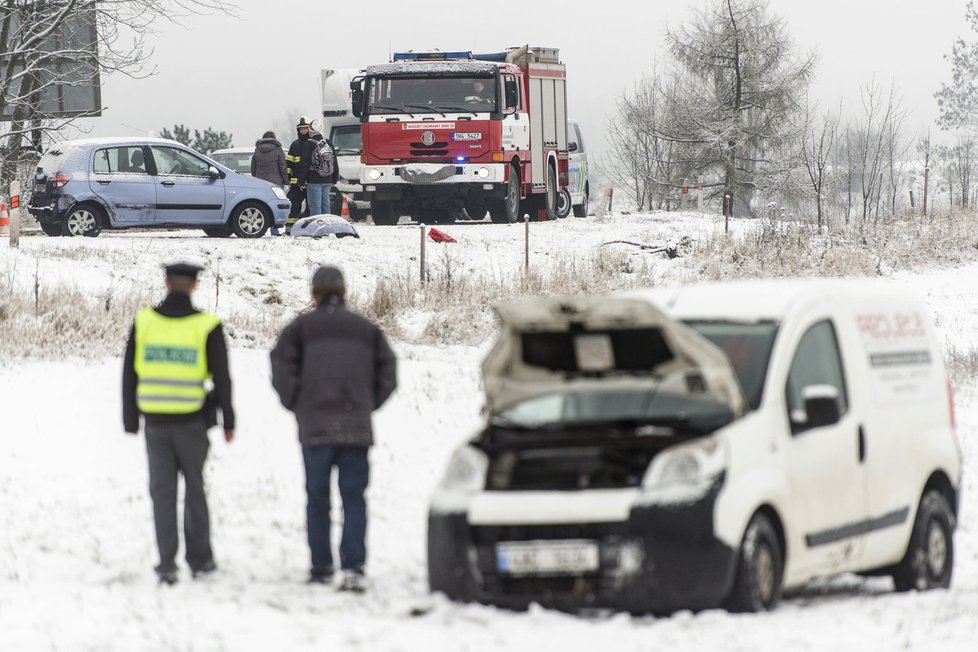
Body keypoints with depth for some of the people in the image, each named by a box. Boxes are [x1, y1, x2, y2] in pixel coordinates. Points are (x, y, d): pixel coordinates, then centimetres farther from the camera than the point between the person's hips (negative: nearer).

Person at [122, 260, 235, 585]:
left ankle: (167, 564, 2)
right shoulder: (207, 326, -6)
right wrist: (228, 422, 6)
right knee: (194, 488, 13)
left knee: (162, 491, 6)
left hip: (155, 421, 1)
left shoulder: (144, 321, 0)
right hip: (192, 421, -1)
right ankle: (199, 559, 17)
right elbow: (221, 378, -4)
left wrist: (131, 420, 12)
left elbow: (129, 374, 4)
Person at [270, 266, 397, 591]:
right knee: (354, 497, 1)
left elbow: (282, 368, -7)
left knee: (317, 497, 7)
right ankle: (353, 566, -11)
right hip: (357, 427, 1)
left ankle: (321, 567, 9)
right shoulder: (366, 329, 10)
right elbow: (388, 372, 8)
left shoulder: (301, 328, 2)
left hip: (315, 426, -1)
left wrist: (297, 405, 6)